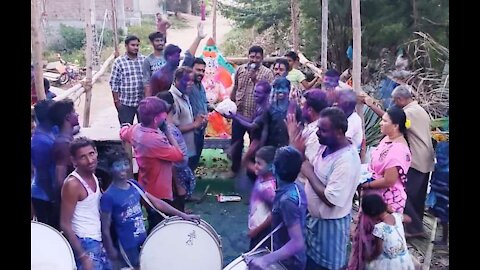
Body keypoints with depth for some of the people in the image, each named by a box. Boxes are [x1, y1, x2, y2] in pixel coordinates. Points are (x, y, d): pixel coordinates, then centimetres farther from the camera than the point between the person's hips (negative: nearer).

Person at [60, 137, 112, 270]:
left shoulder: (93, 177, 5)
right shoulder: (72, 184, -19)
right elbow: (65, 225, -18)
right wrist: (83, 256, -20)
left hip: (98, 241, 8)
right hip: (85, 244, -8)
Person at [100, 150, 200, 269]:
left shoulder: (134, 185, 0)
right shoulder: (108, 196, -20)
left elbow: (156, 202, 2)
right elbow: (105, 229, -14)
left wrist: (183, 215, -3)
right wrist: (111, 251, -11)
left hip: (143, 239, 6)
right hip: (127, 246, -6)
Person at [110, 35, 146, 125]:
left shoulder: (144, 60, 4)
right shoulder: (119, 62, -3)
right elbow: (114, 83, -2)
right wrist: (116, 101, -5)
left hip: (143, 102, 3)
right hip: (126, 104, -2)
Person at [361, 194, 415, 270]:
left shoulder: (379, 228, -26)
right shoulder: (397, 216, -10)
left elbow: (378, 250, -15)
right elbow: (408, 219, 15)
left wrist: (369, 259, 3)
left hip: (390, 263, -6)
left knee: (370, 264, 15)